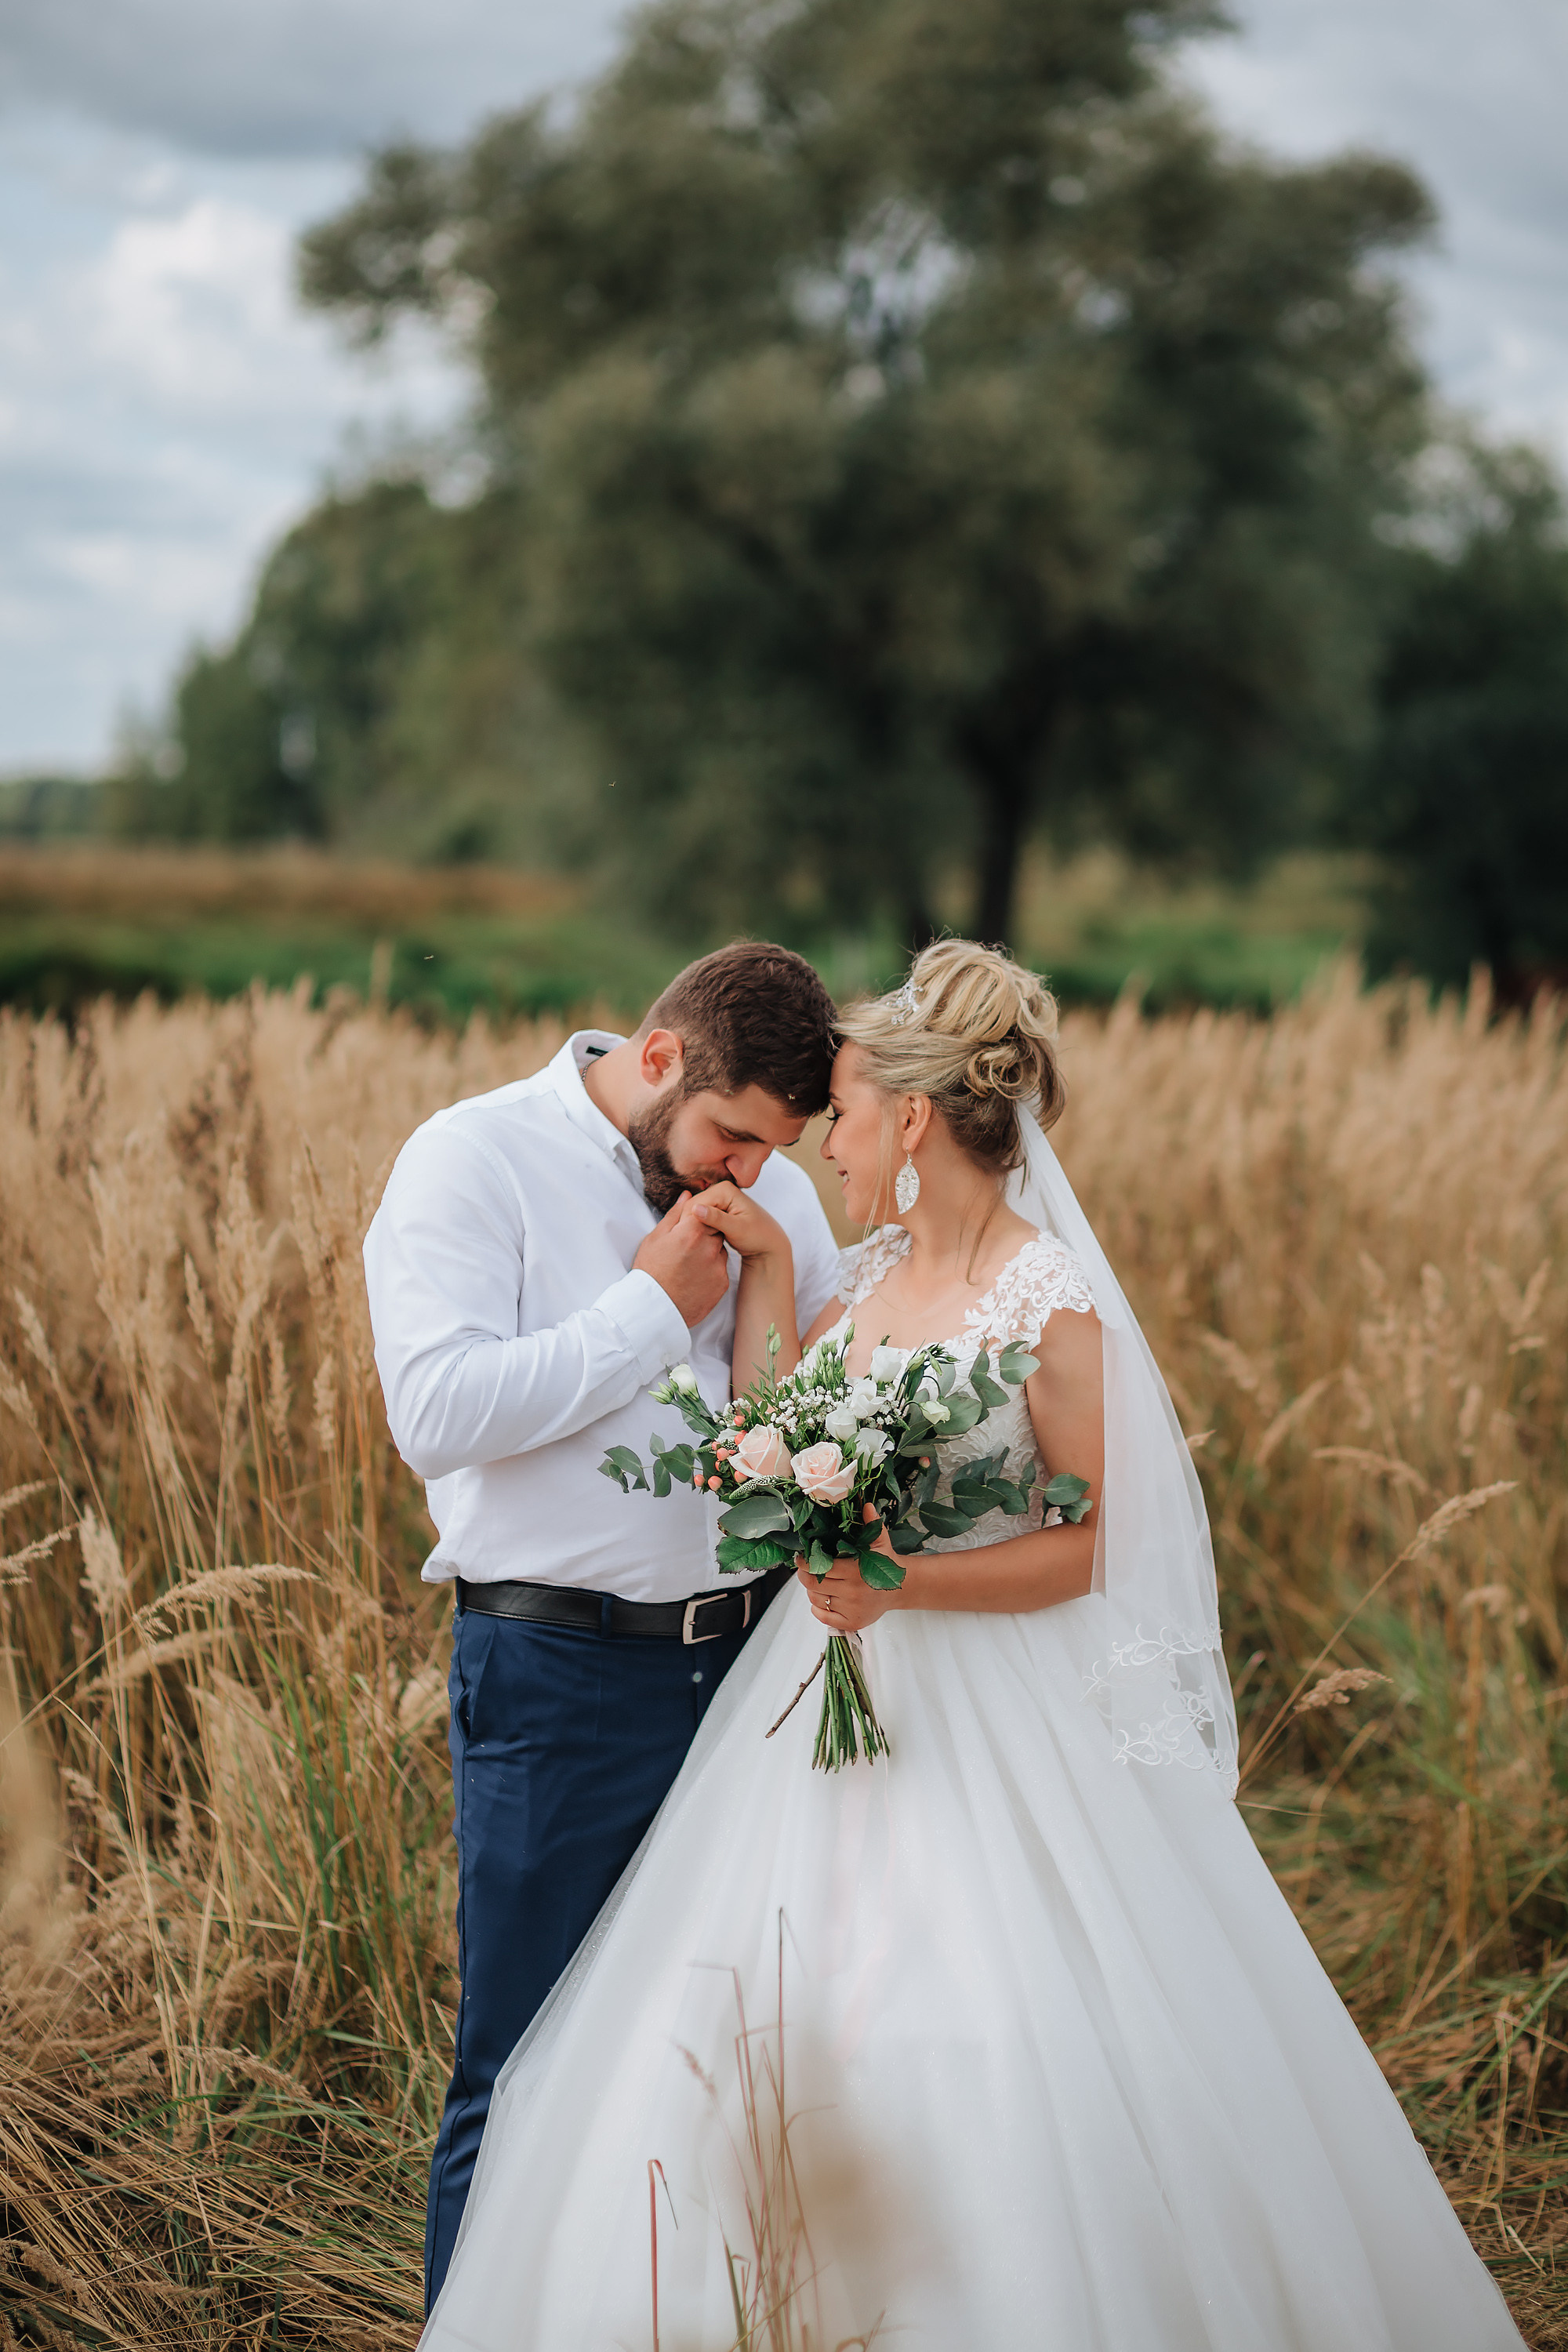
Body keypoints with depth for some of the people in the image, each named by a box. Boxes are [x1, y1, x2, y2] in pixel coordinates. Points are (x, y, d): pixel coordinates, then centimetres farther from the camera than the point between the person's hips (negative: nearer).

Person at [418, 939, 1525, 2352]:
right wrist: (763, 1269, 4)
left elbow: (1081, 1550, -11)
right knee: (767, 2037, 7)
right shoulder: (873, 1273, 8)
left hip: (1002, 1733, -7)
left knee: (1008, 2073, -5)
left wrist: (902, 1585, -23)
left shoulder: (1052, 1304, -13)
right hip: (834, 1705, 7)